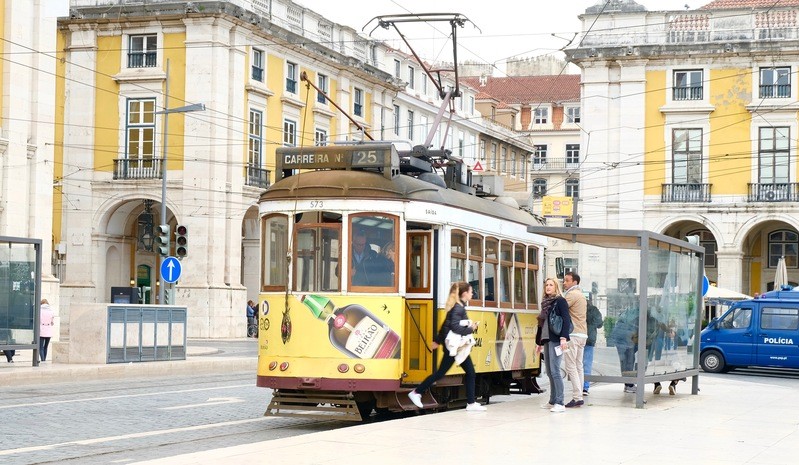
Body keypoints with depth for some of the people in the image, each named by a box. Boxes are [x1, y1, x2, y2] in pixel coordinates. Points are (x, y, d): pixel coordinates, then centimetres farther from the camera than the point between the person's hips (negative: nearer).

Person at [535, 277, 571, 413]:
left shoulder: (560, 301, -4)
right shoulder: (545, 303, 18)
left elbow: (566, 320, -13)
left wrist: (564, 338, -23)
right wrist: (539, 342, 23)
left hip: (556, 340, -8)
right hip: (546, 340, 8)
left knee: (555, 371, -12)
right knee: (549, 372, 9)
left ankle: (560, 403, -11)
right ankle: (552, 401, 15)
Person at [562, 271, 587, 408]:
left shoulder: (572, 294, -9)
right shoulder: (581, 295, 22)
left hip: (572, 334, -10)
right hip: (582, 334, 10)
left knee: (571, 366, -9)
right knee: (578, 366, 9)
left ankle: (577, 397, -14)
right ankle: (579, 396, 9)